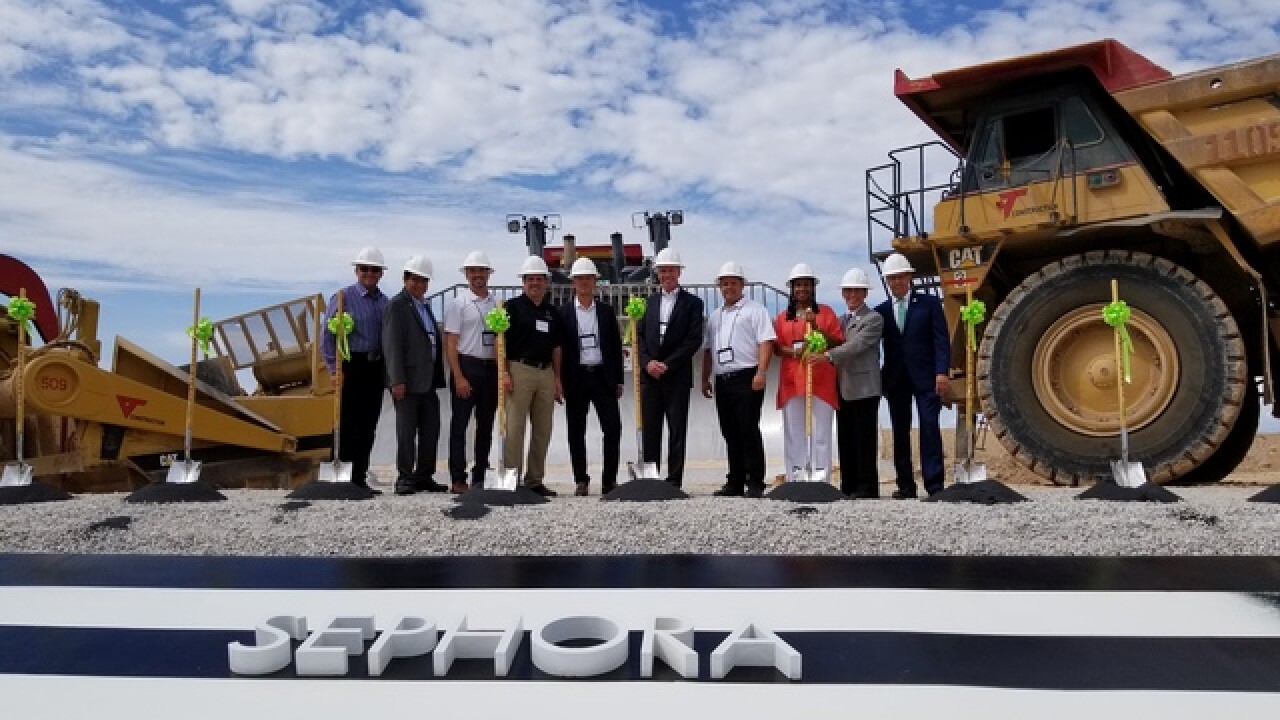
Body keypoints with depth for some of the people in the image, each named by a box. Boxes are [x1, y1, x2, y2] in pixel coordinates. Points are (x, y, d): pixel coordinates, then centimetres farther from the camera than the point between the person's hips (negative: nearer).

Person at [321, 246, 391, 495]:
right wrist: (334, 368, -11)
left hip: (376, 369, 5)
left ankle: (359, 479, 18)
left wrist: (387, 371, 9)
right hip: (351, 366, -5)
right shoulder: (343, 297, -3)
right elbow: (327, 336, -5)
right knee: (349, 423, -7)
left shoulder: (384, 301, 13)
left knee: (368, 426, 9)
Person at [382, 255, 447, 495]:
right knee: (406, 432, -1)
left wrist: (438, 377, 15)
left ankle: (424, 476, 18)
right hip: (408, 381, -8)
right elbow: (392, 345, -12)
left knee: (430, 431, 9)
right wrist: (397, 381, -19)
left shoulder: (424, 305, 19)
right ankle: (405, 478, 8)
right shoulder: (396, 305, -6)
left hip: (428, 382, 8)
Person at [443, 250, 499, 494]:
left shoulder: (496, 304, 11)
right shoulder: (458, 303, -2)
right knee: (459, 424, -1)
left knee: (486, 426, 10)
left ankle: (480, 476, 21)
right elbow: (450, 343, -6)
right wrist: (459, 378, -14)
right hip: (467, 367, -5)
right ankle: (458, 479, 5)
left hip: (491, 369, 5)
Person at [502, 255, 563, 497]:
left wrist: (557, 379, 12)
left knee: (543, 431, 8)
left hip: (546, 372, 6)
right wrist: (504, 372, -14)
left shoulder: (552, 312, 17)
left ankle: (535, 480, 16)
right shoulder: (513, 306, 1)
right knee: (515, 427, -7)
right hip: (519, 370, -6)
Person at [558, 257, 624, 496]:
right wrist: (559, 381, -4)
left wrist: (618, 380, 6)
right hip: (576, 378, -1)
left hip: (603, 377, 1)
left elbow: (616, 347, 10)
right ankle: (581, 480, 14)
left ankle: (609, 479, 7)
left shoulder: (607, 311, 9)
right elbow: (557, 348, 2)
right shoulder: (563, 313, 3)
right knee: (576, 432, 4)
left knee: (613, 428, -4)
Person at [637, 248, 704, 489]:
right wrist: (648, 362, -7)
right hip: (649, 376, 3)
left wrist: (667, 364, -12)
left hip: (677, 376, -3)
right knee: (650, 430, 5)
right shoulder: (648, 302, 15)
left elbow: (694, 340, -6)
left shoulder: (692, 303, 3)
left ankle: (674, 480, 5)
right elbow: (639, 336, 10)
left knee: (677, 431, 0)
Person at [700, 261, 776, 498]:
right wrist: (705, 379, 17)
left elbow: (766, 341, -8)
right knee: (730, 434, 9)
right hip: (722, 381, 6)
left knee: (749, 431, -8)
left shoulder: (754, 310, 2)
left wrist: (761, 372, -18)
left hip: (747, 378, -6)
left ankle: (755, 483, -3)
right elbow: (708, 349, 24)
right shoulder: (715, 316, 22)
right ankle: (735, 483, 16)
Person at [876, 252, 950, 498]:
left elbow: (941, 339, -2)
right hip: (895, 379, 3)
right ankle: (905, 485, 11)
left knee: (930, 427, -8)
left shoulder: (929, 303, 4)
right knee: (900, 431, 5)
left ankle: (934, 484, -4)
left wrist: (942, 372, -13)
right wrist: (880, 379, 1)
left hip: (926, 377, -3)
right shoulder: (881, 310, 10)